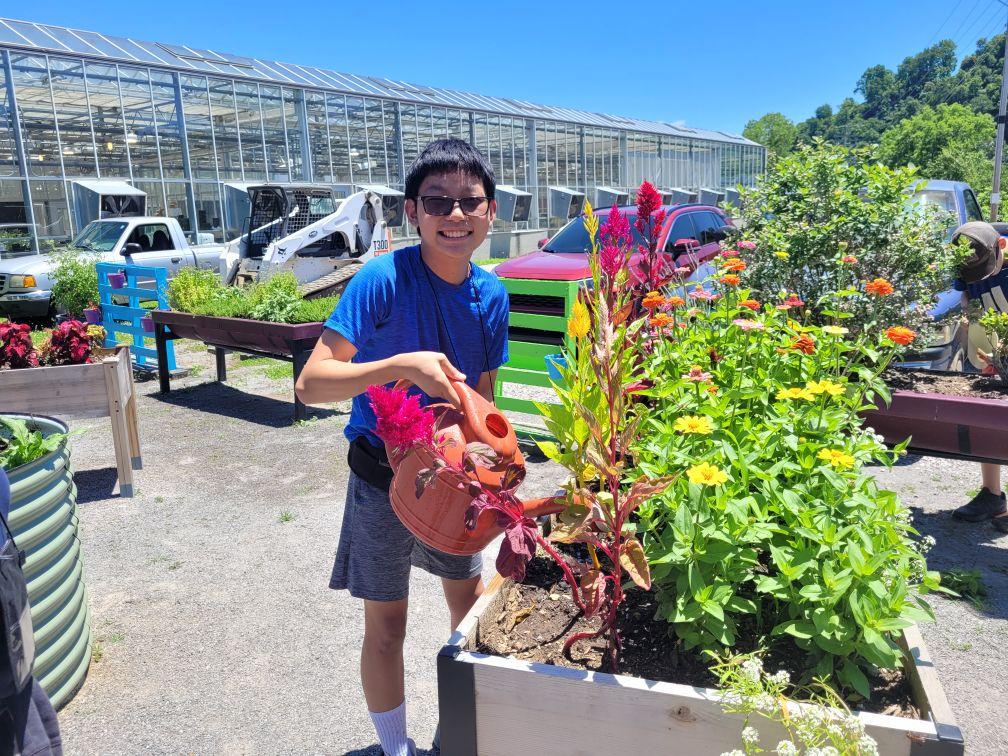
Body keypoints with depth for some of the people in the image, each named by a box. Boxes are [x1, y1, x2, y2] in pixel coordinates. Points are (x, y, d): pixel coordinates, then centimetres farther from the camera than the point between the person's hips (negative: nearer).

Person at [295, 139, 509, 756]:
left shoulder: (491, 295, -6)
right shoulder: (382, 281, -21)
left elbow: (482, 395, 3)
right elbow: (313, 382, -27)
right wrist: (402, 365, -39)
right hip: (383, 478, -5)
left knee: (470, 597, 20)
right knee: (387, 626, 10)